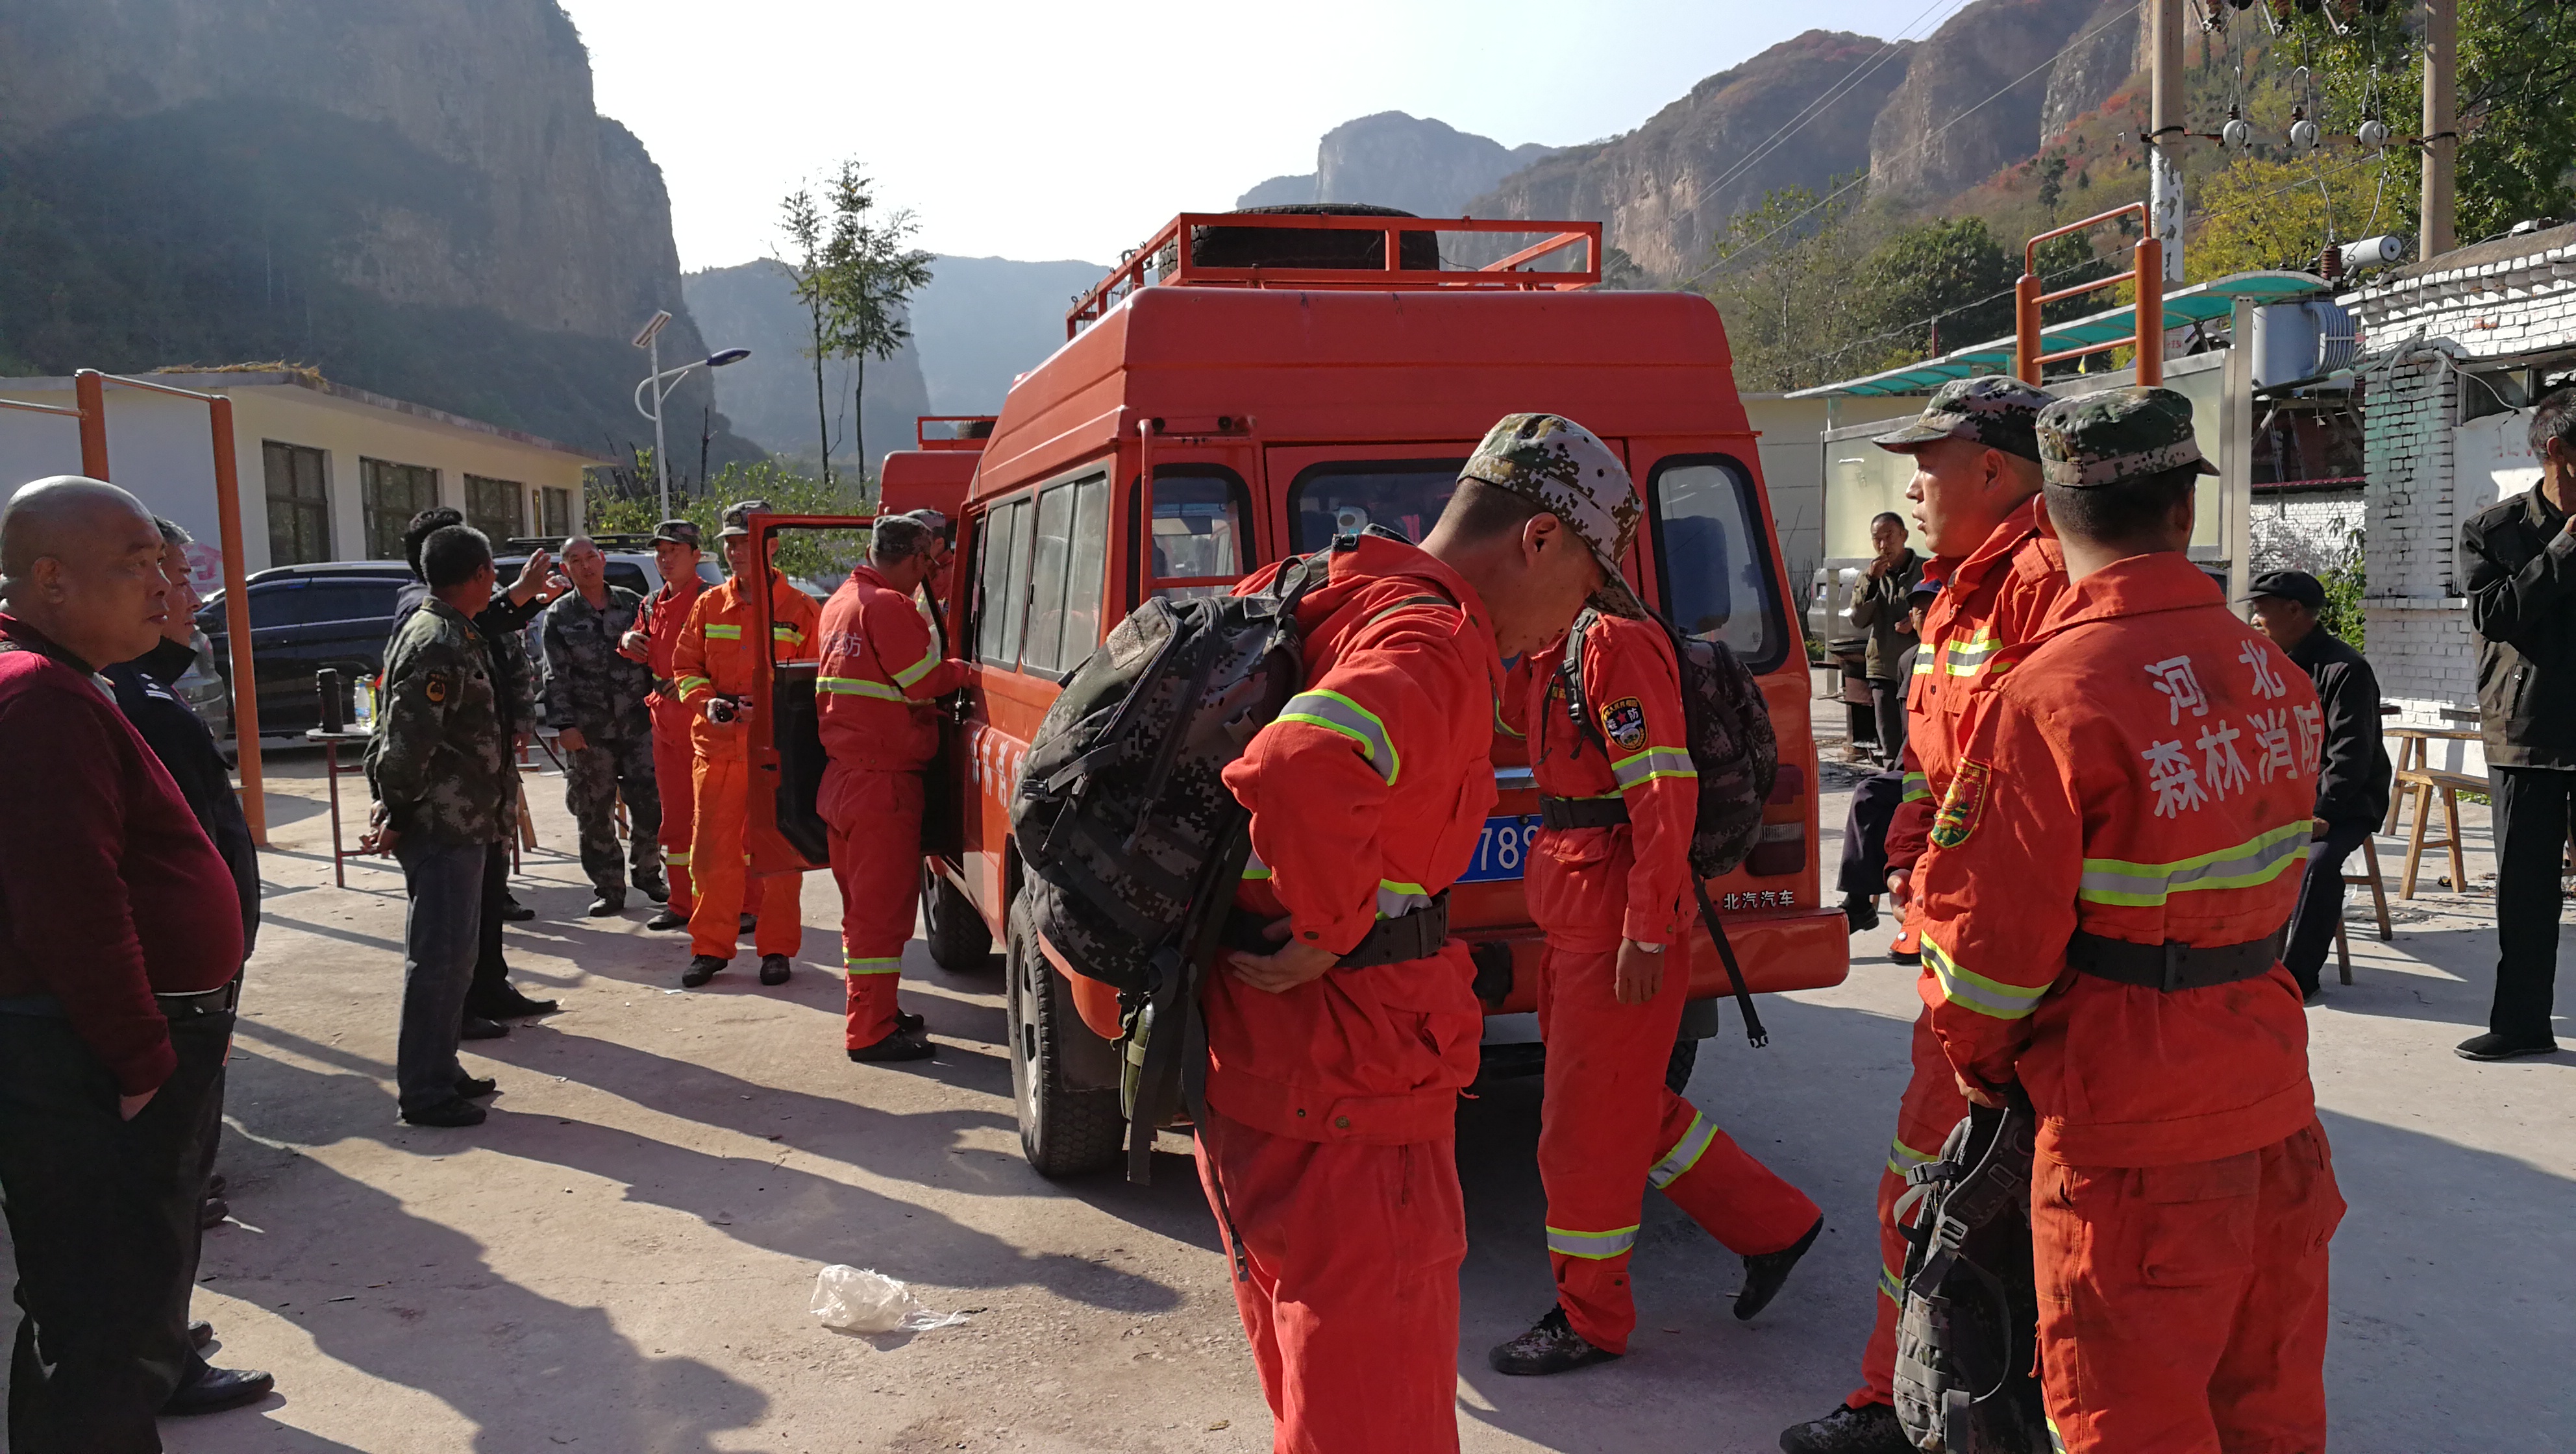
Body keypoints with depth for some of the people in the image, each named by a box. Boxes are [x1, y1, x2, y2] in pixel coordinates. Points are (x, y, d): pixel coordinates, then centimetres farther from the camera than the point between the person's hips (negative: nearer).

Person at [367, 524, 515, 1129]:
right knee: (440, 957, -4)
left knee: (449, 954, 17)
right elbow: (406, 739, -23)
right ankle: (426, 1091, 4)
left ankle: (439, 1073, 28)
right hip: (445, 828, -10)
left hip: (456, 826, 10)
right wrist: (399, 816, -14)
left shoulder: (439, 630, 14)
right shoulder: (442, 646, -19)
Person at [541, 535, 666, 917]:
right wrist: (563, 724, -9)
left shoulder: (632, 603, 8)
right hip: (588, 730, -1)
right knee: (595, 814, 3)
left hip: (638, 723, 1)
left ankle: (646, 872, 21)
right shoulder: (559, 616, 4)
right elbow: (557, 676, -1)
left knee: (649, 804, -1)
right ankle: (608, 889, 14)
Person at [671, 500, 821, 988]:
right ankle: (711, 948, 16)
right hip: (716, 745, 3)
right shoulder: (710, 605, 9)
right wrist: (708, 701, -7)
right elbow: (685, 665, 12)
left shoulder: (798, 609, 0)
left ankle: (776, 948, 14)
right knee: (712, 850, 4)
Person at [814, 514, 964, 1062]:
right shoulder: (890, 606, -17)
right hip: (883, 780, -10)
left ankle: (874, 1011, 30)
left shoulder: (841, 601, 14)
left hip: (841, 777, 10)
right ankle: (871, 1031, 1)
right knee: (884, 907, -3)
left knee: (862, 901, 18)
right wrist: (961, 670, 1)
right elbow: (922, 682, -17)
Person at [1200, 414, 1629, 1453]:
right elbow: (1300, 775, -40)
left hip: (1254, 1076, 10)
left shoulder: (1331, 609, 11)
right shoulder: (1436, 646, -20)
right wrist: (1327, 934, -24)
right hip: (1343, 1105, -10)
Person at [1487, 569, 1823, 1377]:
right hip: (1577, 918, 10)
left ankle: (1590, 1321, 18)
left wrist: (1645, 933, -23)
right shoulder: (1560, 649, 13)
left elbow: (1665, 792, -23)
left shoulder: (1614, 643, -17)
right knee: (1629, 1106, 19)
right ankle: (1773, 1226, 32)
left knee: (1585, 1125, 2)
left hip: (1620, 927, -10)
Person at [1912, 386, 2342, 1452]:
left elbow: (1990, 930, -16)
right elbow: (2274, 874, 13)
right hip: (2271, 1099, 7)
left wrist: (1981, 1061, 2)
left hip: (2129, 1125, -7)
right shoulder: (2275, 675, 2)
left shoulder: (2046, 694, -20)